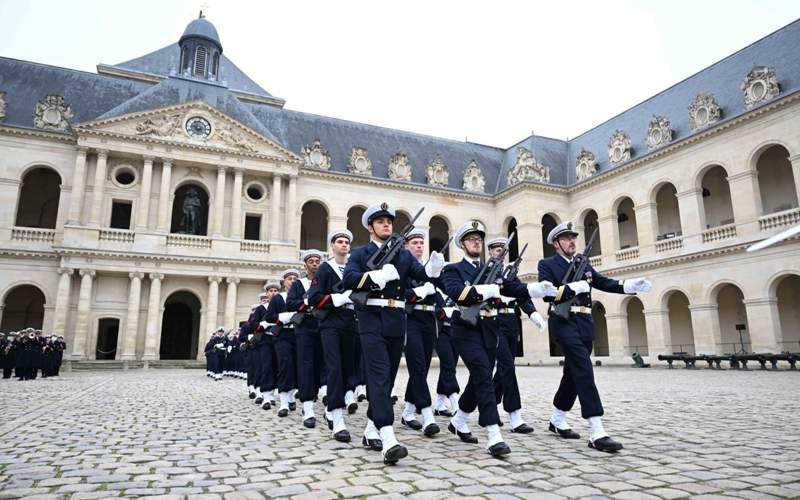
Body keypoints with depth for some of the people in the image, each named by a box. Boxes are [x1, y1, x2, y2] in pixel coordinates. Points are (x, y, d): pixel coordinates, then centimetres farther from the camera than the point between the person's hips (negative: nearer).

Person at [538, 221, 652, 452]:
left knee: (574, 373, 12)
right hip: (564, 322, -7)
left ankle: (557, 420, 28)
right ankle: (596, 432, -19)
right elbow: (547, 294, -10)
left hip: (584, 324, 7)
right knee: (584, 370, -18)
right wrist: (573, 287, -19)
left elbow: (605, 283, 10)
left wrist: (630, 284, -6)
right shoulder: (547, 264, 2)